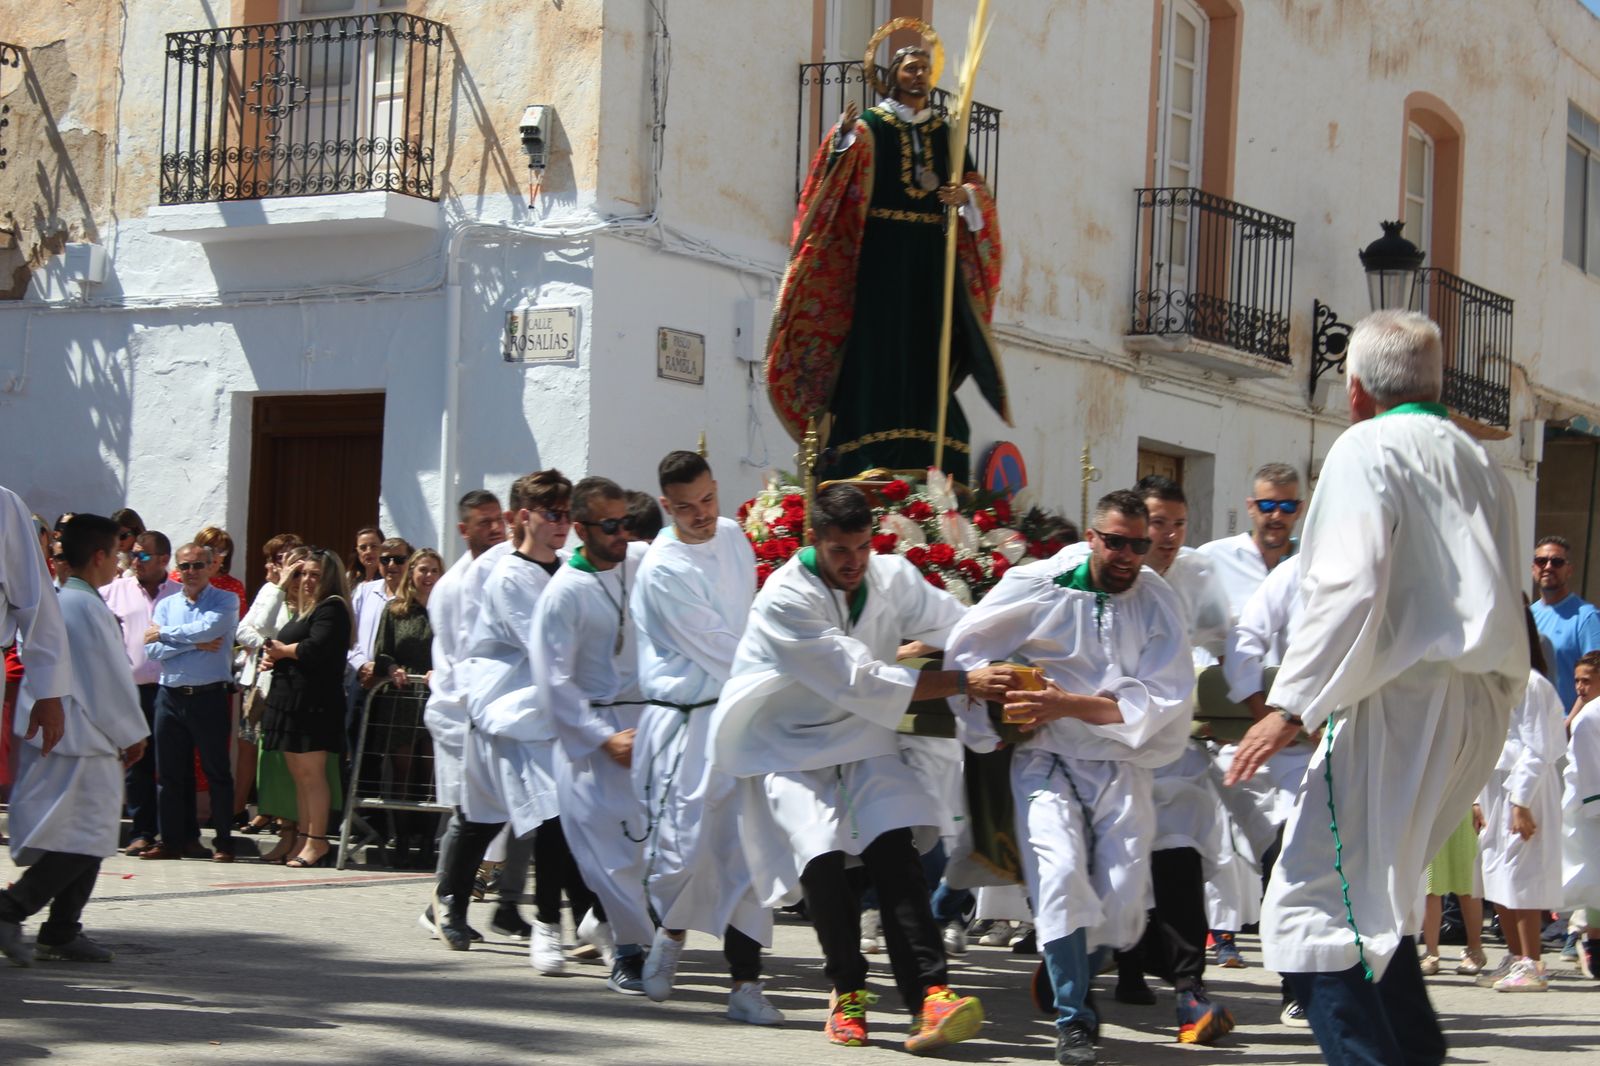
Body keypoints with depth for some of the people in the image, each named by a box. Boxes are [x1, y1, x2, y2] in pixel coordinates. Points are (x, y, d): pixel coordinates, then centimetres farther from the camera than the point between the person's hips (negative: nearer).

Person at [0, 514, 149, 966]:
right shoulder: (91, 608, -14)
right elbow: (112, 681, -13)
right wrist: (132, 735, -1)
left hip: (47, 735, 9)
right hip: (85, 742, -9)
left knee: (84, 839, 14)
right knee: (88, 839, -7)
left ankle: (61, 933, 14)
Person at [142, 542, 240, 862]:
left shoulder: (226, 601, 1)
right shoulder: (166, 604, 12)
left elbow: (208, 628, -19)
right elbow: (152, 649, -2)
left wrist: (164, 633, -7)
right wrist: (195, 644, -12)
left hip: (210, 696, -4)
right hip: (170, 697, 4)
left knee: (217, 770, 1)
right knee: (169, 772, 7)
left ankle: (223, 842, 5)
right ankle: (172, 841, 15)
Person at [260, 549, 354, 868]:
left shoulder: (332, 608, -7)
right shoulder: (306, 610, 23)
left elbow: (316, 648, -20)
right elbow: (286, 645, 25)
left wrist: (282, 650, -3)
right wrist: (275, 657, 1)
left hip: (314, 700, -10)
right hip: (291, 697, 10)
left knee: (311, 772, -9)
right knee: (299, 774, 9)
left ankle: (317, 842, -7)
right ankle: (305, 840, 11)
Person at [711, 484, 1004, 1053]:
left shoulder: (894, 578, -5)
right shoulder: (786, 599, -22)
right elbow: (861, 682, -27)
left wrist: (1005, 681, -20)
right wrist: (962, 682, -28)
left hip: (859, 737, 4)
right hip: (786, 745, -4)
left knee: (893, 847, -16)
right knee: (821, 854, -21)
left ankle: (929, 997, -25)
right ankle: (849, 991, -1)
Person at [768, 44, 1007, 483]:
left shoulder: (945, 132, 17)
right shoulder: (870, 124, 4)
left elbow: (974, 183, 14)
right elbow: (841, 172, -11)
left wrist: (965, 194, -9)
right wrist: (845, 136, -30)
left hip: (931, 255, 4)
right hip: (882, 253, -4)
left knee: (927, 345, -1)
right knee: (881, 341, -9)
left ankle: (924, 457, -1)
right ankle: (874, 458, -11)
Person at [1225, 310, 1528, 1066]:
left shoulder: (1367, 449, -4)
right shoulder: (1481, 465, 20)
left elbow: (1350, 587, -16)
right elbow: (1501, 600, 20)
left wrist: (1291, 706, -16)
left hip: (1401, 699, -9)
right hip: (1482, 705, 9)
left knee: (1312, 910, -11)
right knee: (1371, 896, 21)